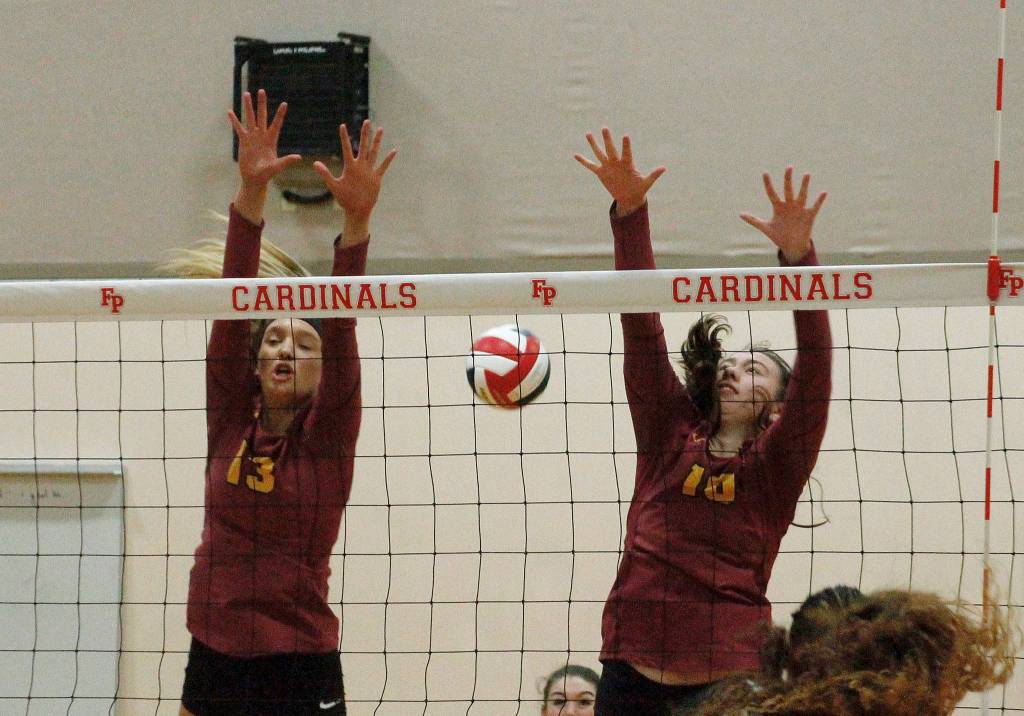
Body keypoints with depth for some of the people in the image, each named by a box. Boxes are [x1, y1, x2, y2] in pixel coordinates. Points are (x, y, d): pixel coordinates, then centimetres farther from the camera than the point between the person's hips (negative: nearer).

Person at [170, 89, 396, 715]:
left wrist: (357, 221, -28)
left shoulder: (327, 435, -1)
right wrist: (251, 192, -16)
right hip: (214, 663, 3)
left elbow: (341, 329, -14)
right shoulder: (229, 420, 5)